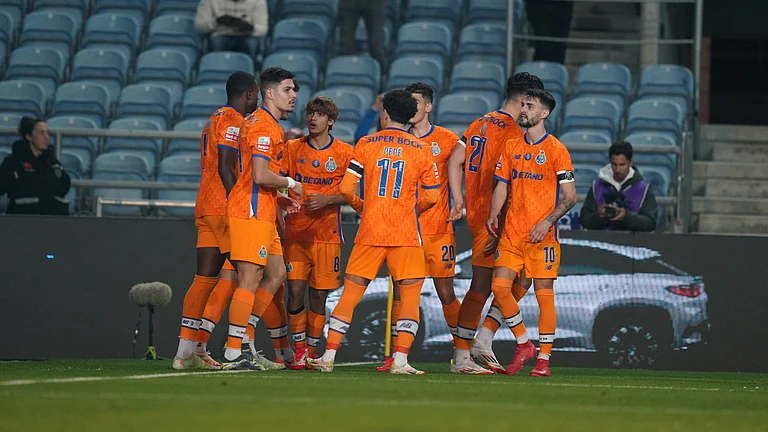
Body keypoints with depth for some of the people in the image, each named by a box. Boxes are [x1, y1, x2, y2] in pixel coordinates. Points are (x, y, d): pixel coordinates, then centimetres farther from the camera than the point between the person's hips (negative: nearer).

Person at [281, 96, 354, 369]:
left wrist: (327, 200, -13)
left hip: (327, 233, -1)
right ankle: (299, 349, 2)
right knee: (295, 290, -9)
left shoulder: (344, 153, 2)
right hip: (296, 231, 1)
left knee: (319, 295, 1)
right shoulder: (293, 148, 7)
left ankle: (312, 351, 12)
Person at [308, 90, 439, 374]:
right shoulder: (420, 149, 3)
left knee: (351, 293, 7)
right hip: (406, 233, -1)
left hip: (370, 231, 1)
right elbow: (431, 196, 6)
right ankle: (400, 360, -9)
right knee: (410, 295, 4)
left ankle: (328, 356, 7)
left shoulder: (366, 144, 2)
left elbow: (346, 188, -1)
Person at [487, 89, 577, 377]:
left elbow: (570, 196, -5)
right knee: (499, 286, -4)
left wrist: (547, 222, -17)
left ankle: (543, 359, 2)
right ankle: (524, 345, 12)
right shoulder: (511, 147, 12)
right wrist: (493, 215, 0)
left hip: (542, 235, -5)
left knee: (544, 293, -3)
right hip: (511, 233, 5)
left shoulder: (556, 150, -4)